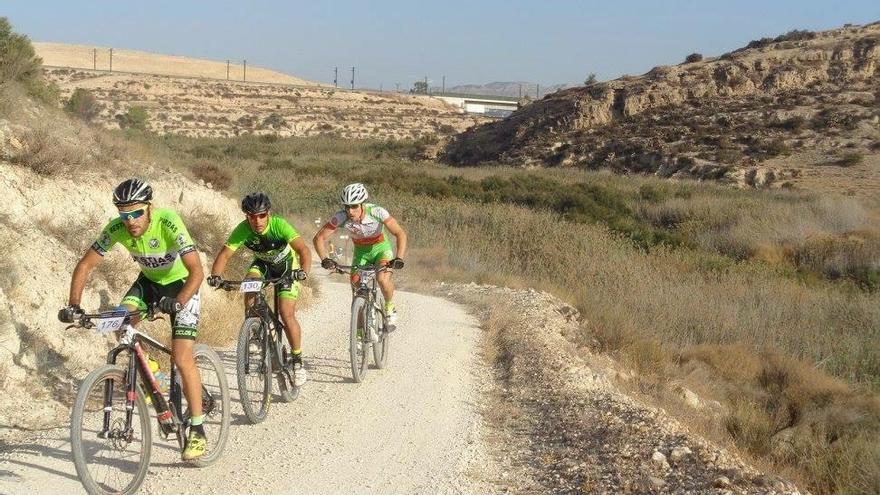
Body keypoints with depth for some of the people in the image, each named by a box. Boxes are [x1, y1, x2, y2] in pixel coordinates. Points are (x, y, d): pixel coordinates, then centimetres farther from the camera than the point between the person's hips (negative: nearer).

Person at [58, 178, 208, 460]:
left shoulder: (169, 223, -33)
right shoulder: (116, 229, -20)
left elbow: (196, 271, -37)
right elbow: (86, 265, -14)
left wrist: (178, 302, -52)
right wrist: (73, 305, -26)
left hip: (181, 285, -5)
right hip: (149, 281, 5)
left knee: (182, 358, -15)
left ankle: (197, 432, -6)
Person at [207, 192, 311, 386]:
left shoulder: (279, 225, -33)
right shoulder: (242, 230, -25)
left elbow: (303, 249, -41)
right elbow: (225, 254, -29)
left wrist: (303, 272, -58)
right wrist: (215, 276, -47)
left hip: (287, 265, -3)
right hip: (263, 263, 3)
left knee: (287, 314, -15)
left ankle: (298, 361, 1)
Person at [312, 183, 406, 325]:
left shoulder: (377, 212, -31)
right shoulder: (341, 217, -26)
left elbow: (400, 234, -34)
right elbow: (319, 238, -22)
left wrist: (399, 258, -48)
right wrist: (324, 259, -38)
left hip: (381, 248, -3)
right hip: (360, 251, 3)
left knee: (383, 279, -27)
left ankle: (390, 308, 3)